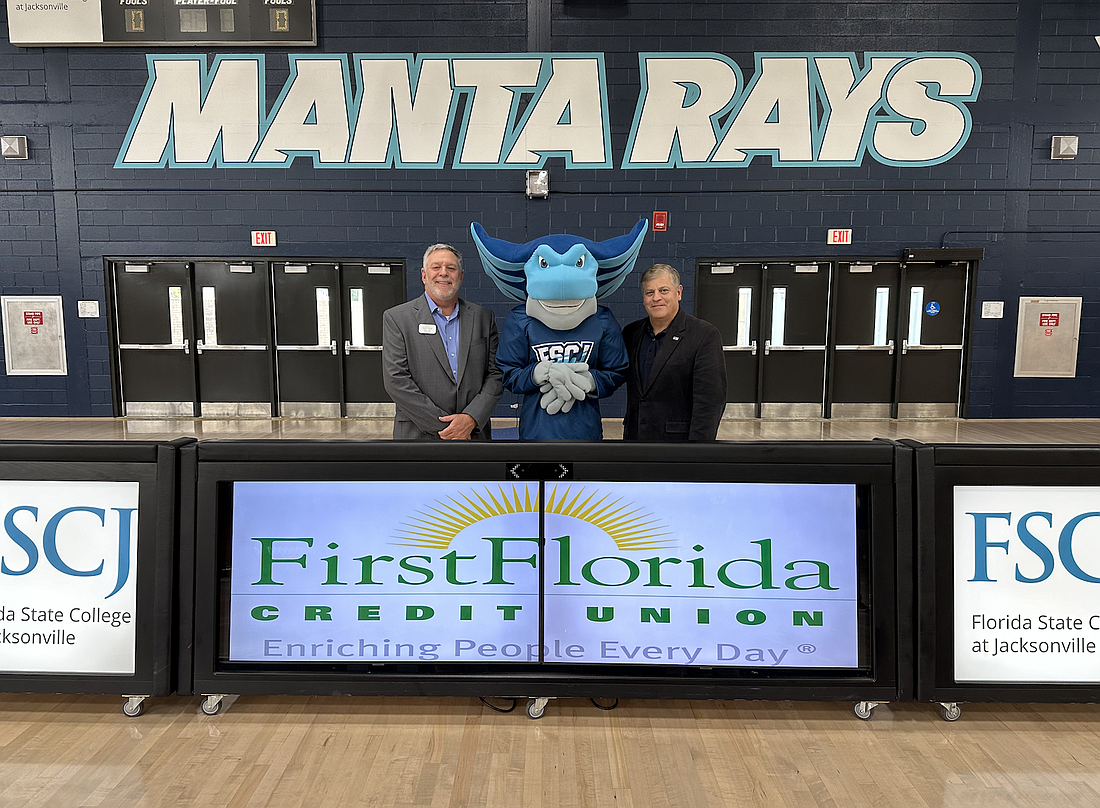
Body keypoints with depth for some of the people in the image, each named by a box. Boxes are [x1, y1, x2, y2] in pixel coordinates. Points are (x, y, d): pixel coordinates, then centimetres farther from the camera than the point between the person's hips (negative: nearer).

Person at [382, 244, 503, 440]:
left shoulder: (483, 317, 6)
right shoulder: (396, 318, -2)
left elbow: (495, 374, 3)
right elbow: (396, 380, -10)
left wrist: (471, 419, -12)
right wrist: (442, 426, -14)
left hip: (475, 433, 3)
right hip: (419, 435, -2)